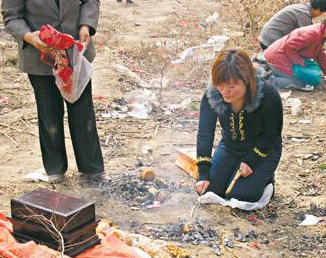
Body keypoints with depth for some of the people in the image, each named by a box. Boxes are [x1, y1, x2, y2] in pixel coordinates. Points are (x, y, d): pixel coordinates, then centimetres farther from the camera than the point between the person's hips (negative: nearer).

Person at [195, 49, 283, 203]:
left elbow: (271, 136, -17)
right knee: (207, 189, -6)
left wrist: (251, 162, -22)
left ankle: (266, 176, 13)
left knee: (240, 194, -16)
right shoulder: (211, 96, -23)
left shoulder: (269, 96, -31)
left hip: (263, 150, -3)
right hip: (229, 148, 4)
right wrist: (203, 174, -33)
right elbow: (204, 134, -26)